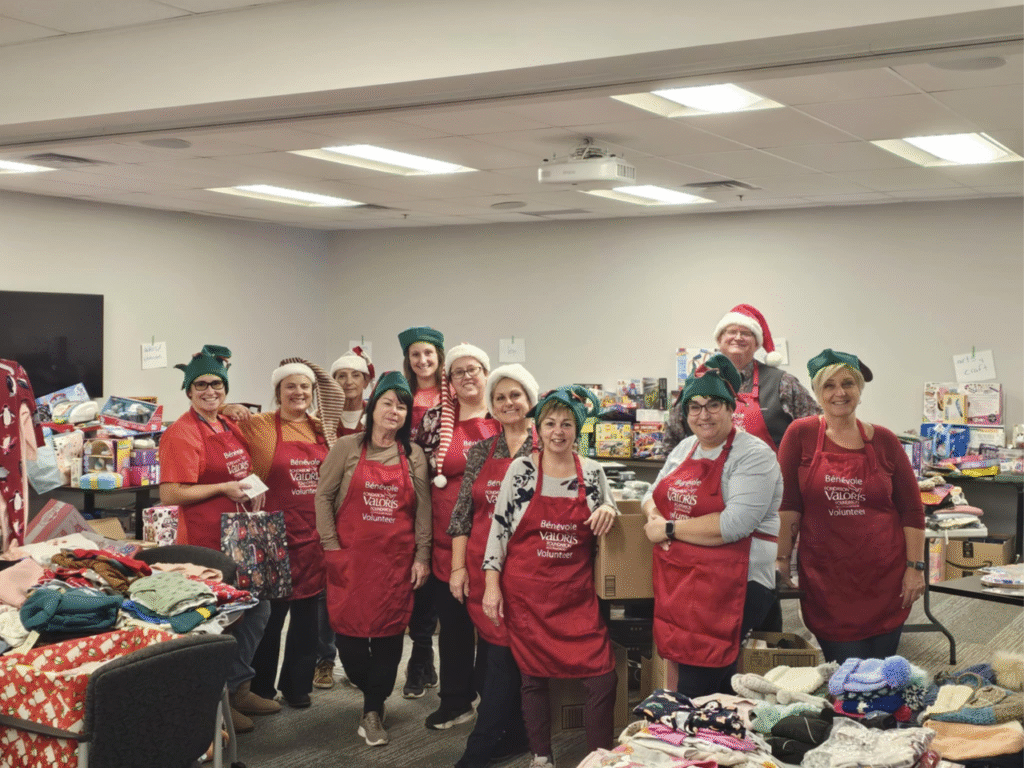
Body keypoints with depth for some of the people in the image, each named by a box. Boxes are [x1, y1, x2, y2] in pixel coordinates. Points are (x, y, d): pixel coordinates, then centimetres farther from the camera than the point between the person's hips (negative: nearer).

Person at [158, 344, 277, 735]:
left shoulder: (231, 428, 11)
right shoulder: (182, 433, -14)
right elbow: (170, 494, -20)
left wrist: (252, 488, 8)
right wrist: (224, 488, -18)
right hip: (205, 540, -9)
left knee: (257, 607, 15)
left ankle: (237, 686, 30)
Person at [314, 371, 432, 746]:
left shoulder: (414, 455, 6)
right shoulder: (347, 447, 0)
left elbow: (422, 509, 7)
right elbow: (323, 496, 1)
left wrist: (422, 556, 3)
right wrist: (331, 546, -4)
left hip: (396, 558, 1)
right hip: (350, 557, -1)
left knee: (389, 631, 1)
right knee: (349, 629, 1)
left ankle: (374, 710, 15)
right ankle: (373, 693, 28)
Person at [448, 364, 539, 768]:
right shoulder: (481, 452, 9)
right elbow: (462, 511, 9)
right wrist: (458, 567, 4)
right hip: (481, 564, 4)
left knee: (503, 657, -3)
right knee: (492, 651, 9)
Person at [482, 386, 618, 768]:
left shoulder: (593, 472, 4)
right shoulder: (521, 469, -3)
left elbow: (607, 523, 16)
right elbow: (498, 527, -1)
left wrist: (608, 513, -8)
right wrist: (492, 585, -5)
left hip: (577, 591, 2)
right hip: (526, 591, -1)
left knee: (602, 675, -5)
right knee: (534, 676, 8)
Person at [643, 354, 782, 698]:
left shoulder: (753, 454, -8)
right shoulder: (684, 448, 17)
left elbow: (736, 523, -19)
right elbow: (653, 496, 23)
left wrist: (670, 529, -12)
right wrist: (654, 516, -2)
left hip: (731, 588, -7)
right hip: (676, 585, 7)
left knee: (696, 688, -10)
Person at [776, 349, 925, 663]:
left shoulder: (883, 440, 3)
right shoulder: (801, 434, -2)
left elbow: (912, 508, 6)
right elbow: (788, 503, -2)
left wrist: (915, 567, 1)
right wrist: (782, 558, -5)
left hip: (884, 574, 2)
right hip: (825, 575, -2)